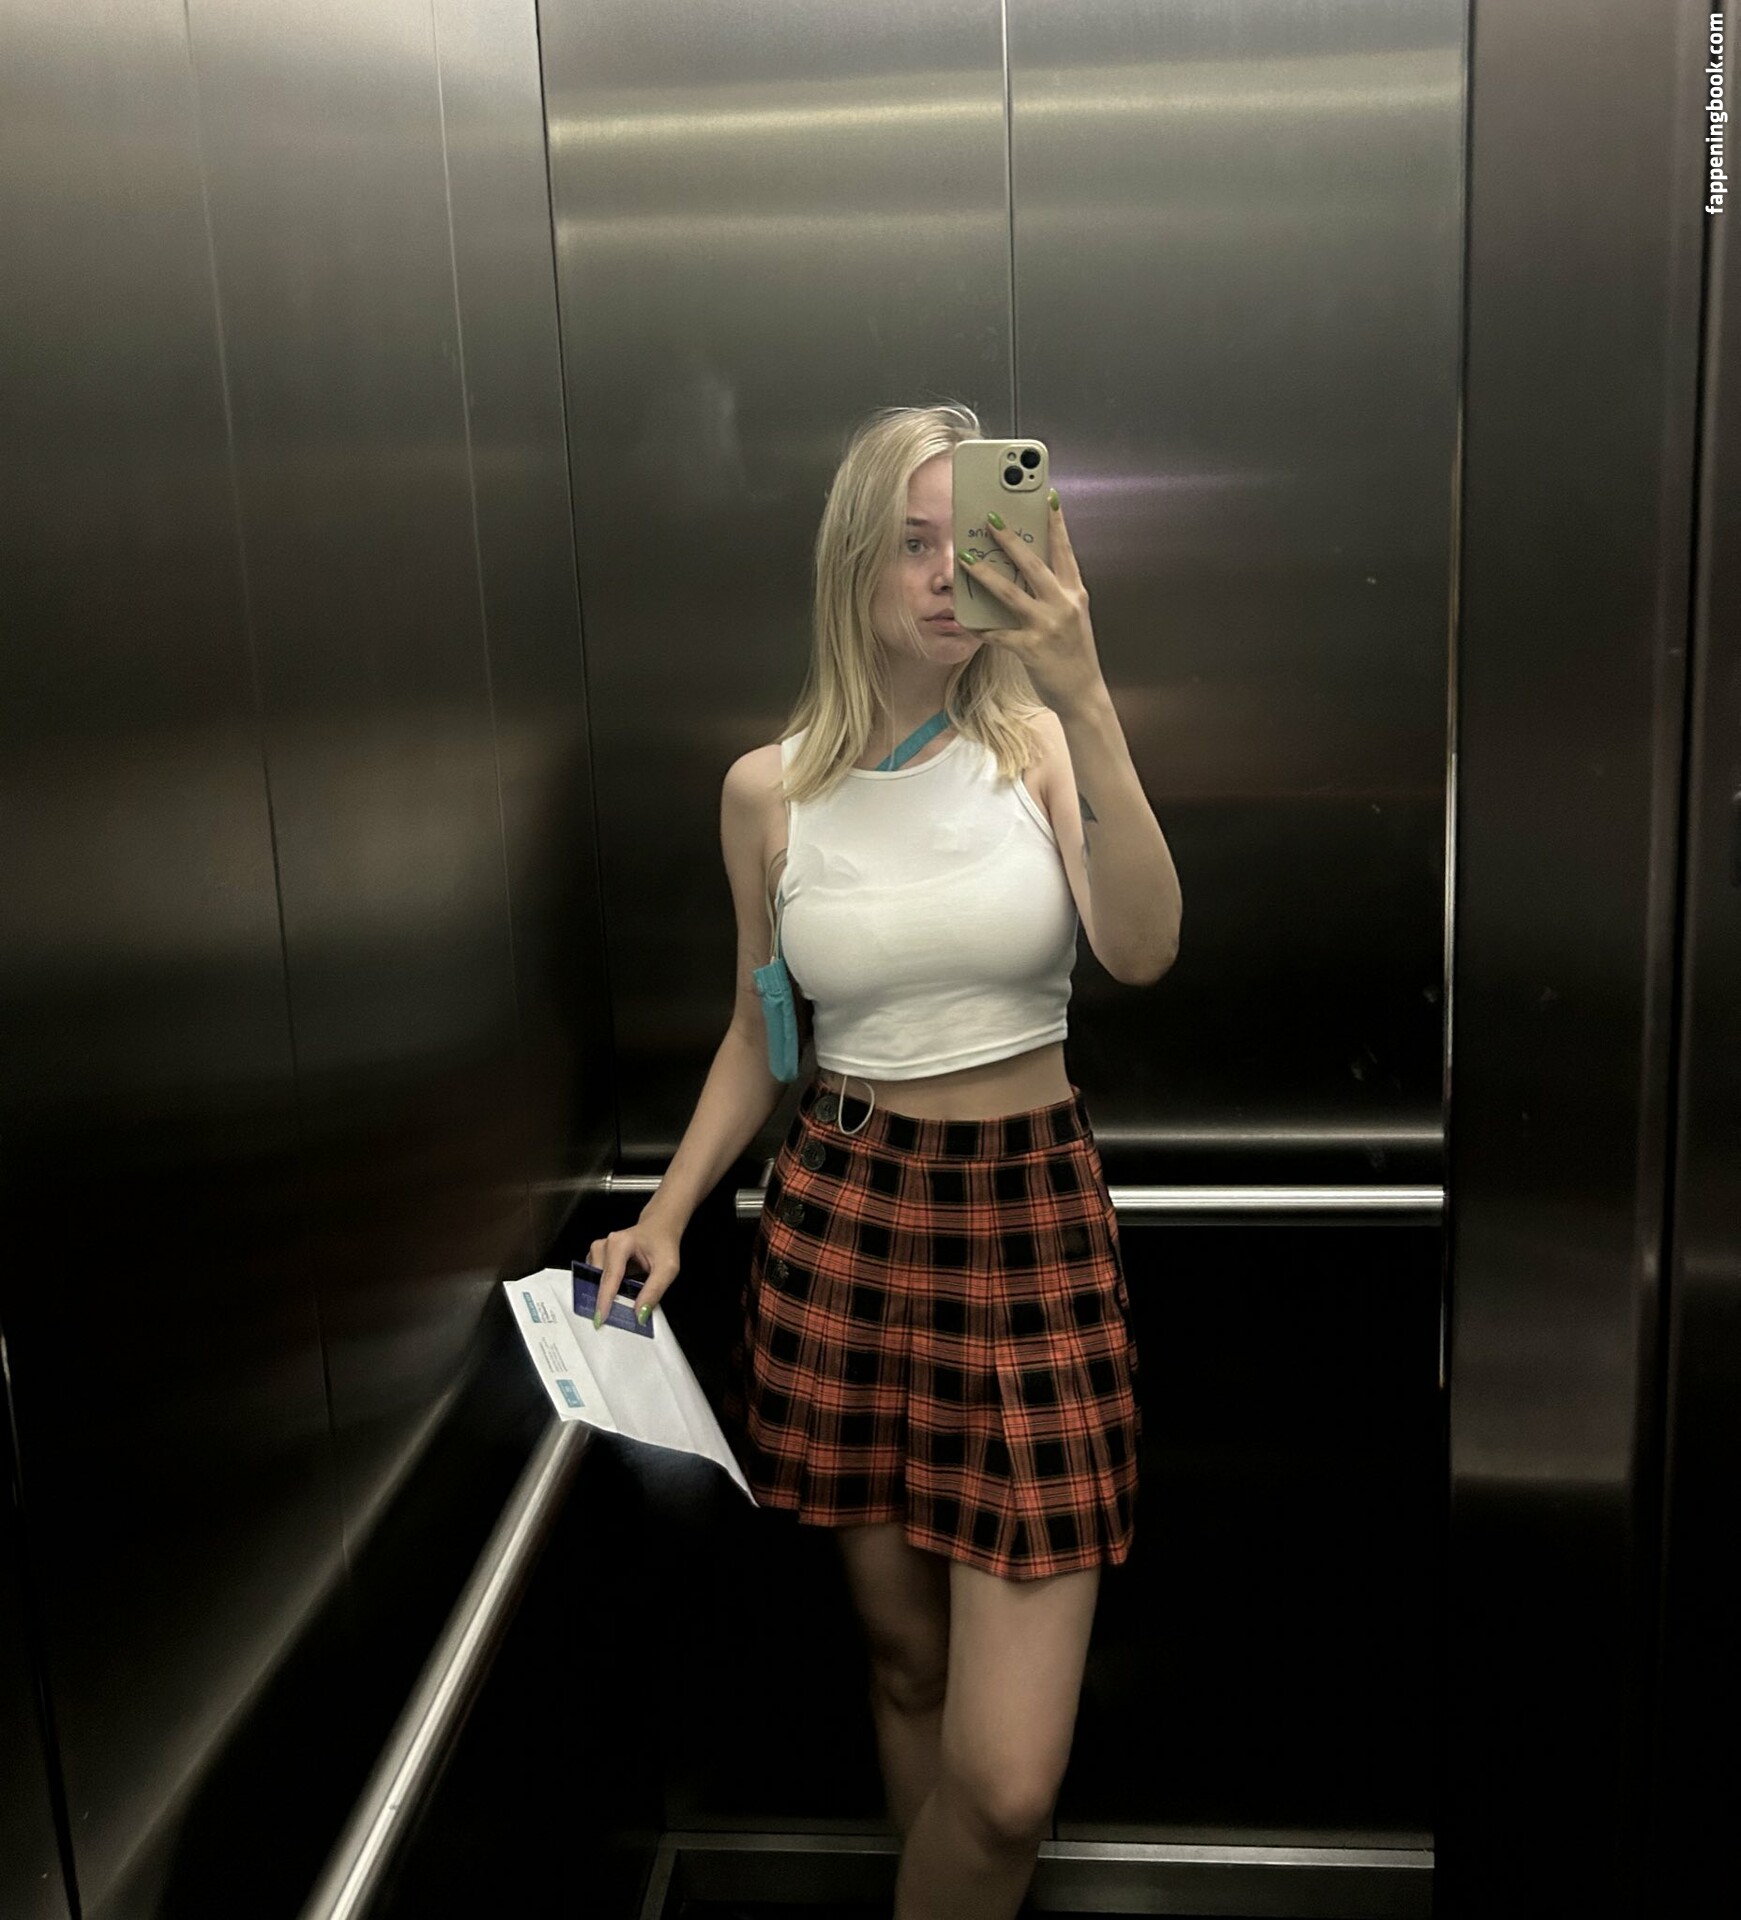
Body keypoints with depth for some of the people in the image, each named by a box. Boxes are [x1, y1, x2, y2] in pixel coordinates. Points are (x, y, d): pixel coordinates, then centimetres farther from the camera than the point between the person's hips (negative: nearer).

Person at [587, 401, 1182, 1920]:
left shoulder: (1040, 744, -1)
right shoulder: (770, 788, 4)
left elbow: (1143, 953, -19)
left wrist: (1086, 698, -27)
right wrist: (667, 1212, 4)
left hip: (1034, 1221, -1)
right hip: (844, 1222, 2)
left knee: (1007, 1781, -6)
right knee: (905, 1654, 14)